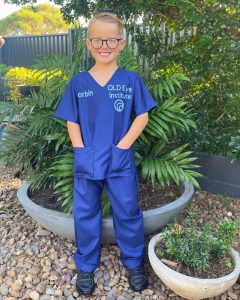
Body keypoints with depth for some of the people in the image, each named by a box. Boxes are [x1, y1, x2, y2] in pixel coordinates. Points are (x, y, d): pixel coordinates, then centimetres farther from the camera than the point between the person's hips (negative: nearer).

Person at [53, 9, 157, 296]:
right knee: (85, 214, 12)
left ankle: (134, 263, 32)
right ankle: (85, 266, 33)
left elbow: (142, 117, -3)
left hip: (120, 160, -1)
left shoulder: (131, 80, -3)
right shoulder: (77, 82, 1)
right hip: (86, 162, 2)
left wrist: (122, 146, -11)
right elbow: (72, 120, 4)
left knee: (128, 212, 10)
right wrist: (80, 151, -7)